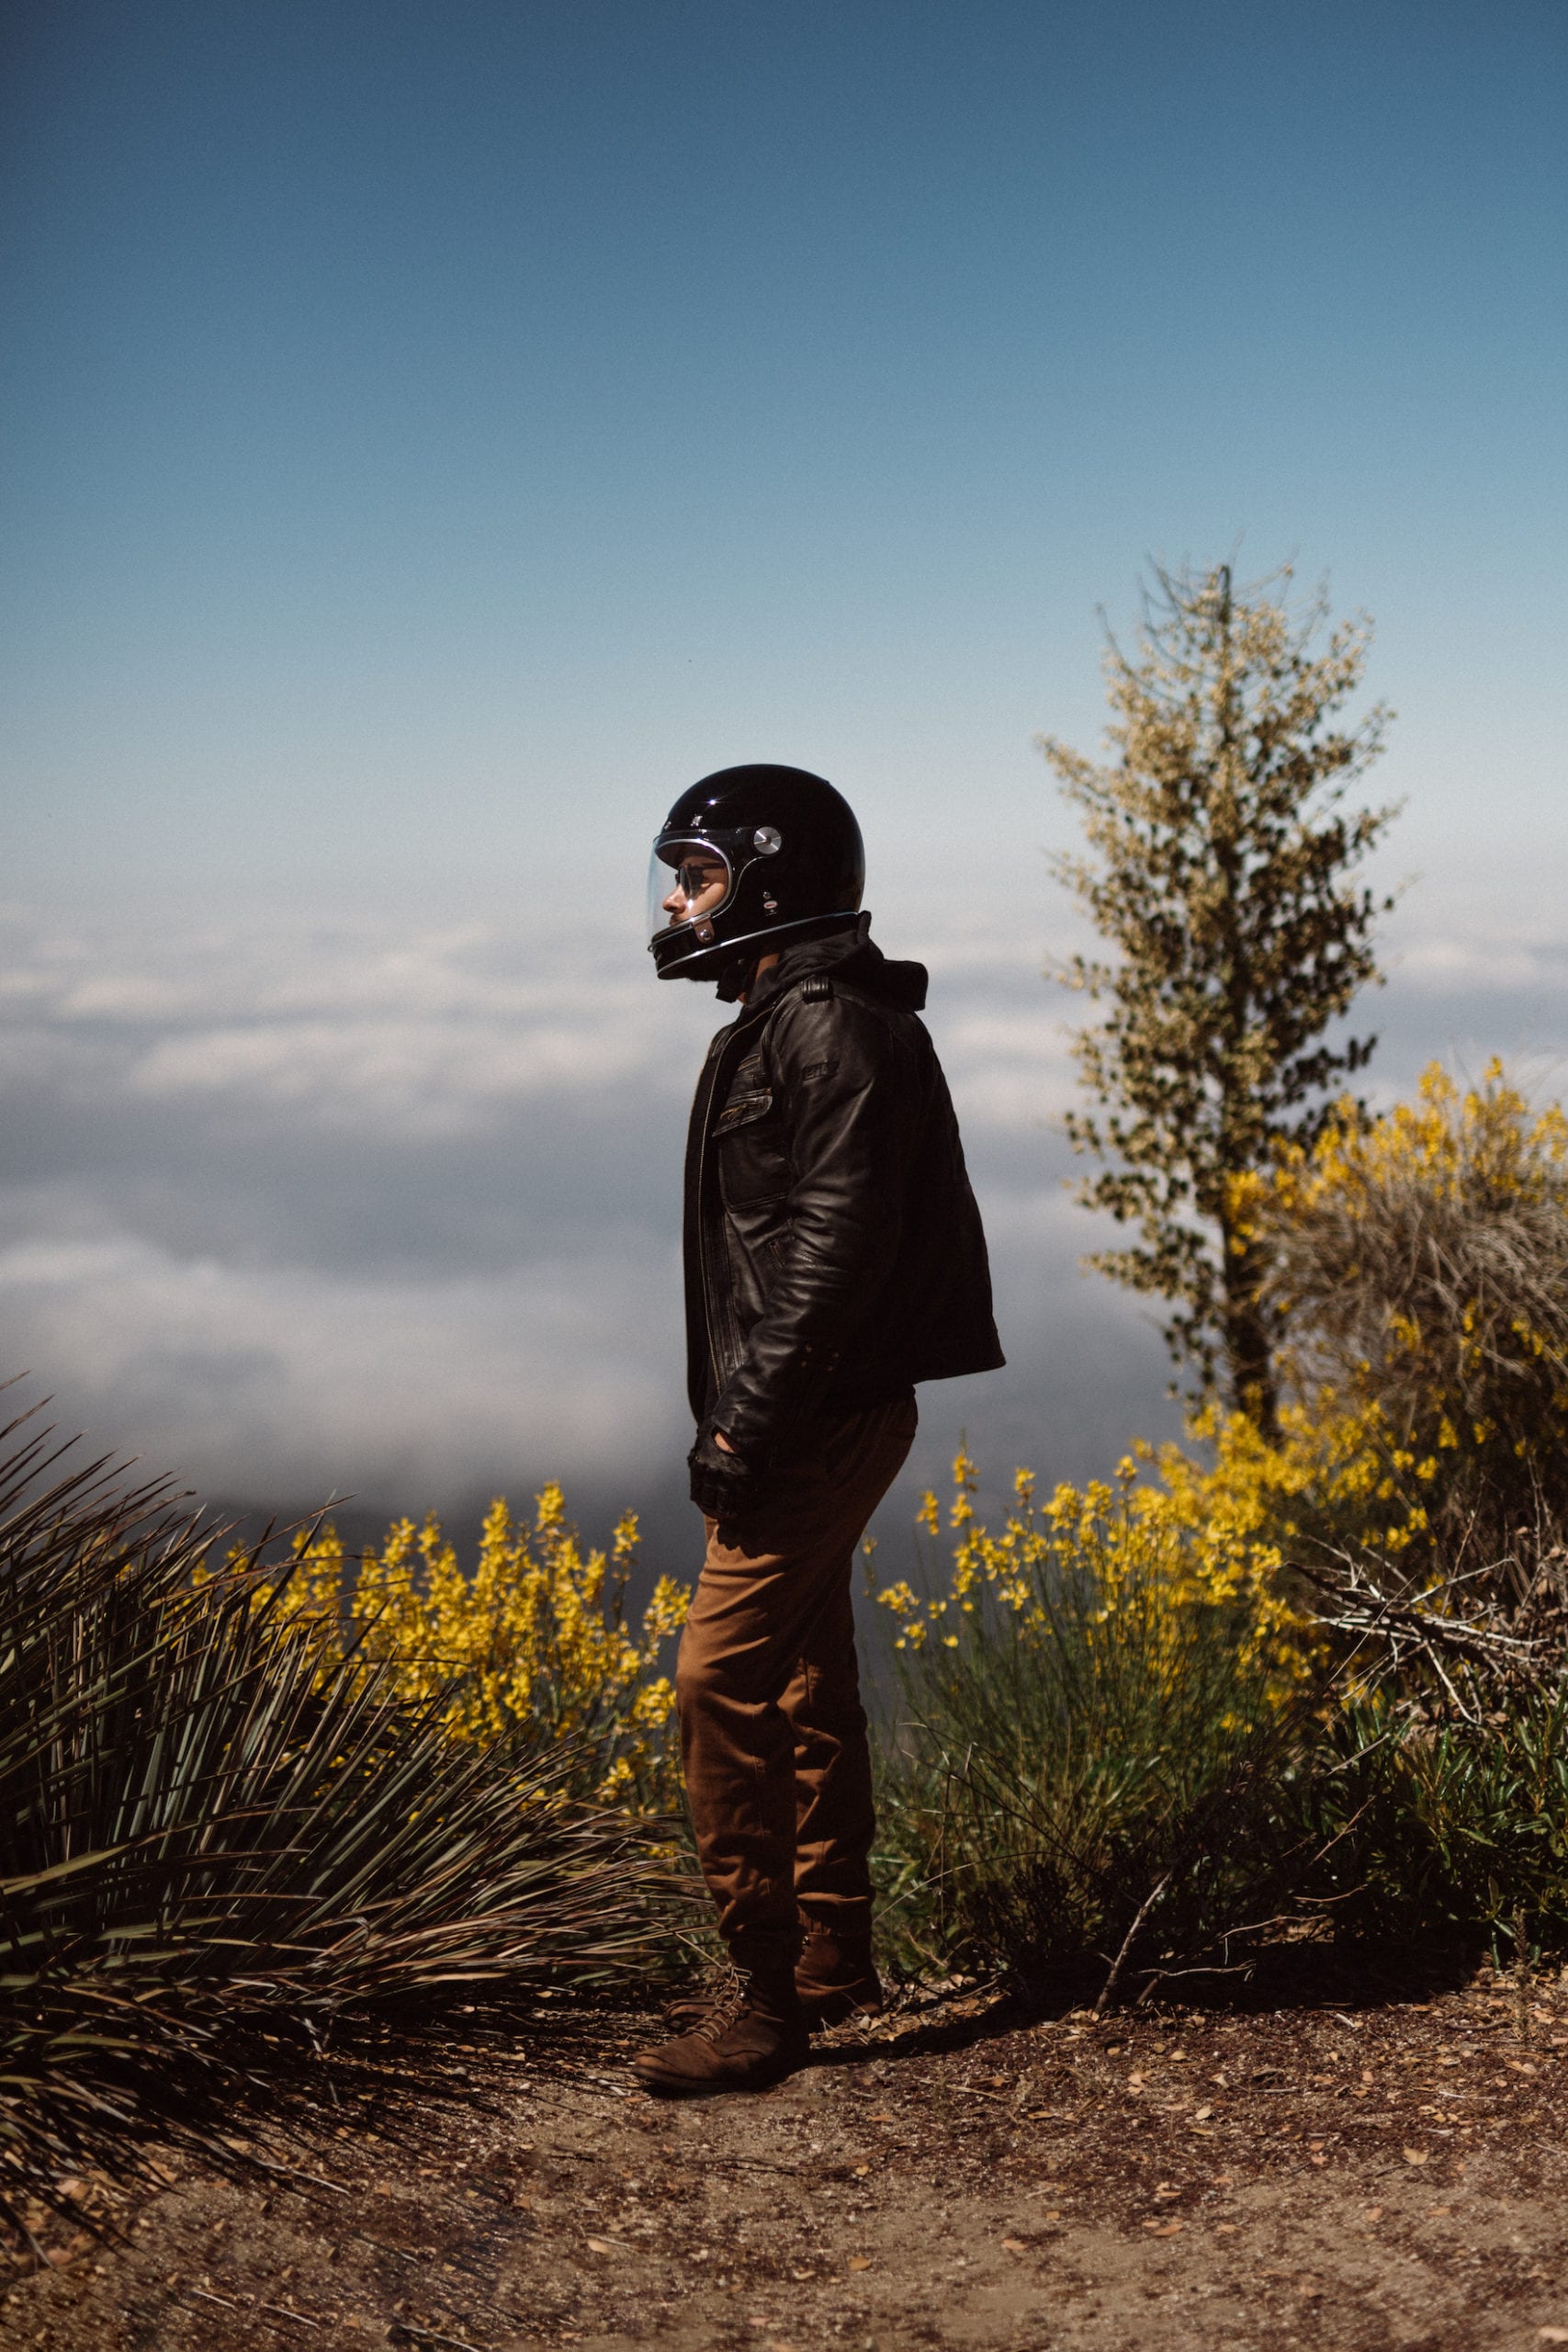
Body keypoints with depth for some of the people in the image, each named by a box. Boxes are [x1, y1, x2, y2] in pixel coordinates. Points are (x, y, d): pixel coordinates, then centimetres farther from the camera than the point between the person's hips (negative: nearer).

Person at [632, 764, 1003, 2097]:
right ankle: (831, 1962, 25)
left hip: (824, 1420, -10)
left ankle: (769, 1997, -2)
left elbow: (839, 1240, -23)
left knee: (723, 1683, -10)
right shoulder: (778, 1023, 17)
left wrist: (754, 1421, -23)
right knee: (806, 1685, 15)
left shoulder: (830, 1026, -15)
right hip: (807, 1422, 10)